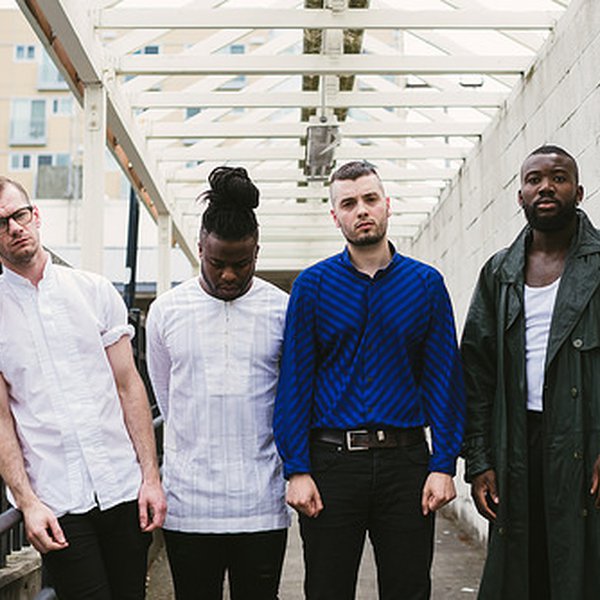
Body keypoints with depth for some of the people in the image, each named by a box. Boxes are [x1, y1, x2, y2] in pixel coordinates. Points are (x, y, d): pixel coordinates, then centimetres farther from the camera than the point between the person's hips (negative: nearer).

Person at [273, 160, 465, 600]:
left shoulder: (426, 283, 4)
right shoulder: (313, 284, 2)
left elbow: (444, 378, 2)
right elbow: (295, 380, -1)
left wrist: (444, 465, -6)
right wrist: (296, 469, -8)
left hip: (405, 461, 1)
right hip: (331, 460, 0)